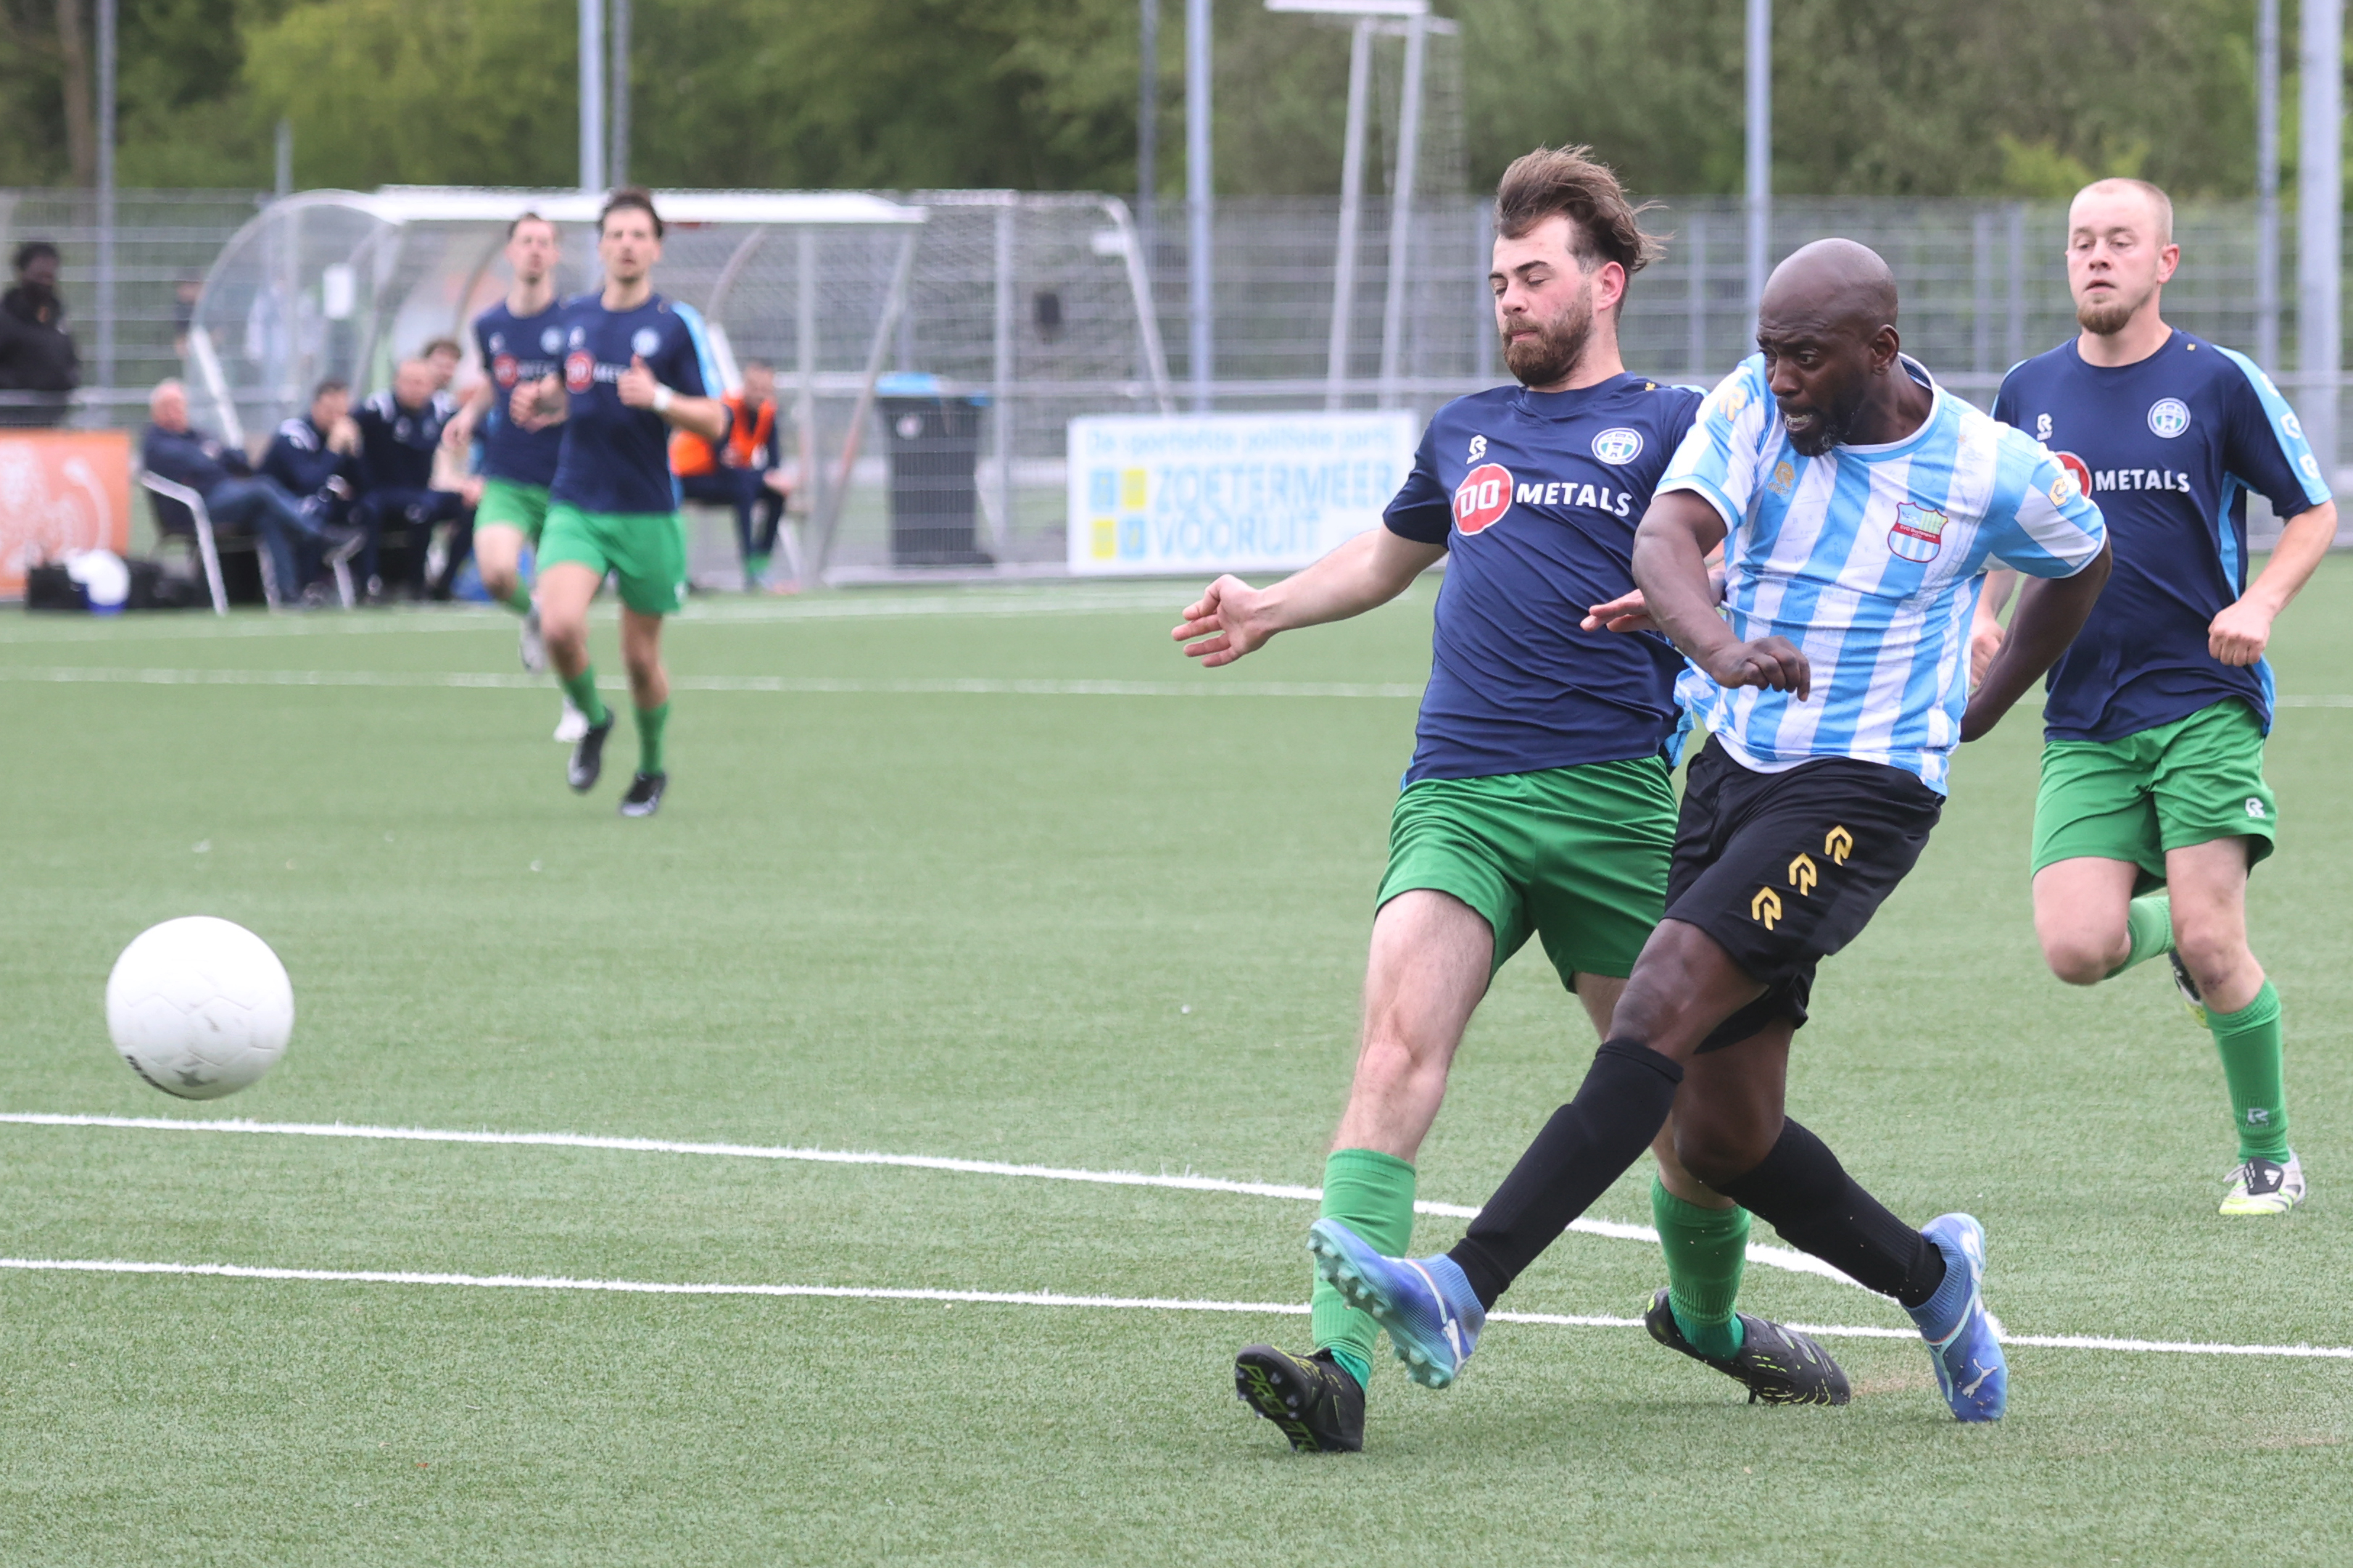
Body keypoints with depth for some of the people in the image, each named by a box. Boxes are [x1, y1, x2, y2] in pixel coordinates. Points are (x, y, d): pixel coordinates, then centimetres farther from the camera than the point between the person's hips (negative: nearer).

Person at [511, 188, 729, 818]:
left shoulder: (677, 325, -5)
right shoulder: (575, 317, 7)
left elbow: (715, 420, -6)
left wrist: (659, 398, -23)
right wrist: (543, 401, 4)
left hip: (647, 515, -2)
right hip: (575, 507, 2)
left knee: (641, 658, 5)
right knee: (560, 626, -21)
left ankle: (651, 768, 31)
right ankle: (592, 721, 9)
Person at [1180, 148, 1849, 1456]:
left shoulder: (1669, 426, 6)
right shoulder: (1464, 434, 22)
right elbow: (1392, 554, 41)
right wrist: (1271, 606, 29)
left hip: (1612, 798, -3)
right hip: (1455, 799, 3)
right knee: (1398, 1044, -20)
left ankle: (1710, 1321, 35)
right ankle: (1339, 1365, -31)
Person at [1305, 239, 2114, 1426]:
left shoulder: (1995, 472, -5)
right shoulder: (1752, 410, -1)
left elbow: (2084, 561, 18)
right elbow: (1665, 537, -19)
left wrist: (1980, 711, 23)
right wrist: (1722, 646, -40)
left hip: (1861, 796, -5)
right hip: (1733, 775, 5)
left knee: (1661, 1004, -25)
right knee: (1723, 1140, 5)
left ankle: (1463, 1293, -33)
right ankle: (1931, 1278, 33)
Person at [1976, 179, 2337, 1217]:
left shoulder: (2219, 383, -2)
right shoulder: (2028, 393, 9)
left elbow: (2313, 513, 5)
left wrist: (2259, 604, -12)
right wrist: (1983, 614, 5)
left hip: (2204, 703, -3)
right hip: (2083, 722, 3)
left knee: (2210, 945, -13)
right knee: (2076, 950, -13)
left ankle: (2269, 1156, 7)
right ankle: (2165, 925, 23)